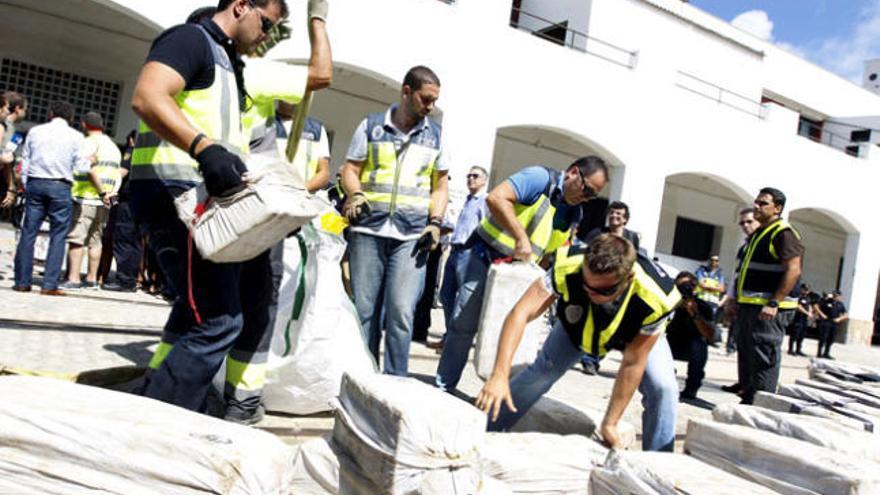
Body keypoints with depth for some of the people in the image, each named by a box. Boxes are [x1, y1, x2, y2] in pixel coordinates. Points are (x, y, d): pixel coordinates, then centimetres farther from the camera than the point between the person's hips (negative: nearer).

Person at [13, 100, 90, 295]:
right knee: (58, 237, 1)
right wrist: (89, 160, 19)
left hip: (35, 184, 3)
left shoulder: (35, 131, 9)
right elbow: (80, 167, -1)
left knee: (28, 232, 6)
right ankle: (49, 285, -4)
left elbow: (24, 162, 10)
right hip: (60, 187, -3)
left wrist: (26, 186, 17)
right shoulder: (76, 136, 1)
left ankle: (22, 281, 7)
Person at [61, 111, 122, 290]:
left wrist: (102, 192, -12)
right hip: (103, 202, 8)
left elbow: (90, 170, -19)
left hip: (85, 198, -8)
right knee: (95, 239, 12)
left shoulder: (89, 143, -5)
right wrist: (109, 194, 7)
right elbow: (117, 176, 14)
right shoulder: (113, 146, 19)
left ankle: (73, 279, -10)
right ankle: (92, 279, 15)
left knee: (76, 238, -6)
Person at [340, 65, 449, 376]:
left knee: (400, 310, -11)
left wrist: (435, 222, 1)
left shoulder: (435, 134, 13)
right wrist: (355, 195, -13)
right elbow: (350, 169, 8)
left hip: (413, 235, 0)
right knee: (364, 310, 3)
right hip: (368, 231, 0)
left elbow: (441, 185, 15)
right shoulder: (371, 125, 9)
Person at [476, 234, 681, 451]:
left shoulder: (656, 297, -42)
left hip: (641, 333, 0)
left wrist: (610, 424, -26)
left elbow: (633, 364, -31)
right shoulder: (567, 268, -43)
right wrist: (499, 375, -53)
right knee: (540, 372, -5)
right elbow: (521, 314, -45)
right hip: (577, 326, 1)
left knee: (662, 388, -20)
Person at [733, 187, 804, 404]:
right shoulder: (758, 234, 20)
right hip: (749, 306, 10)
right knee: (746, 356, 14)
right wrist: (738, 301, 22)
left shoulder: (784, 233, -10)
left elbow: (793, 271, -19)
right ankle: (747, 401, 23)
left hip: (768, 309, -10)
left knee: (764, 359, -8)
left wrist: (773, 304, -23)